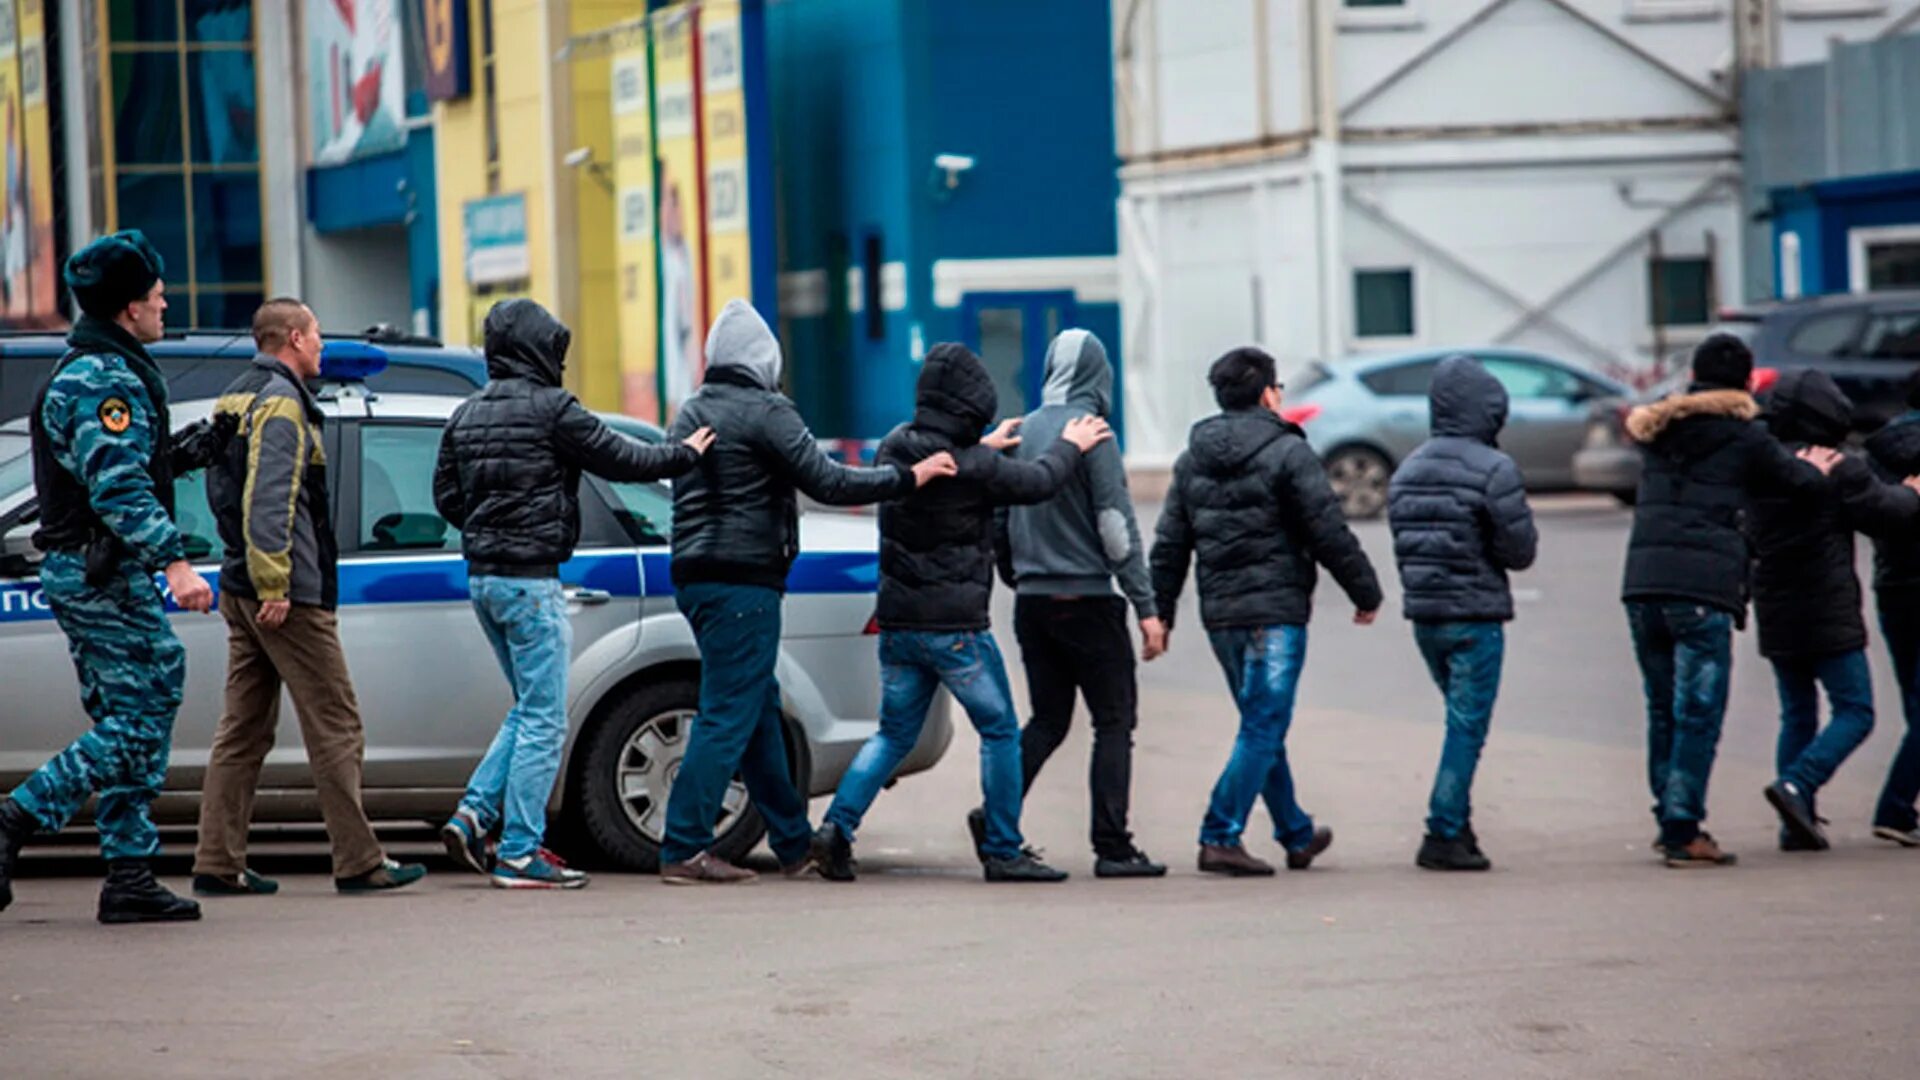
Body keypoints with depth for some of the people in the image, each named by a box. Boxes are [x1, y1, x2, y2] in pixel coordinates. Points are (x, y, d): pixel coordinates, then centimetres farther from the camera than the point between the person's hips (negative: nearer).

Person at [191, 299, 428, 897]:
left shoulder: (236, 399, 17)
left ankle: (218, 863, 7)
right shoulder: (281, 403, -13)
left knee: (243, 731, 9)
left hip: (241, 591, 10)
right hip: (289, 596, -10)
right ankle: (359, 862, -3)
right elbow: (269, 501, -21)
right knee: (335, 727, -4)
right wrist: (274, 587, -22)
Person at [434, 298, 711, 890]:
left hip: (482, 576, 8)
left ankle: (473, 817, 8)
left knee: (529, 710, 19)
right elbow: (620, 459, -6)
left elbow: (447, 497, 14)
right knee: (543, 720, -3)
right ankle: (519, 854, -3)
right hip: (531, 580, -8)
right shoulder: (550, 409, -12)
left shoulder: (467, 415, 12)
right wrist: (685, 454, 9)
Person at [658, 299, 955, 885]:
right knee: (729, 716, -7)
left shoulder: (691, 413, 15)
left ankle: (796, 845, 21)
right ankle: (683, 851, -11)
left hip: (695, 577, 9)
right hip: (743, 582, -9)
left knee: (760, 710, 15)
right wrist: (909, 477, -6)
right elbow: (828, 483, -14)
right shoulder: (765, 413, -11)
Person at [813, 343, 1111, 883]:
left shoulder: (894, 449, 1)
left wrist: (982, 449, 34)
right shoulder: (973, 468, -16)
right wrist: (1070, 446, 17)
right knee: (1000, 732, 8)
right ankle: (1003, 851, 10)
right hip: (956, 626, -6)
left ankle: (838, 825, -2)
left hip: (898, 623, 6)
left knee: (894, 734, 15)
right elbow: (1037, 483, -1)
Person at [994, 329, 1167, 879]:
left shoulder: (1021, 433, 8)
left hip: (1032, 602, 6)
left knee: (1048, 719, 14)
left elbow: (999, 520, 14)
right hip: (1087, 601, -6)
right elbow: (1117, 527, -12)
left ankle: (997, 815, -3)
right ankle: (1112, 847, -4)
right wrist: (1146, 606, -10)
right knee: (1114, 720, 0)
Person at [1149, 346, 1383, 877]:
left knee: (1264, 724, 18)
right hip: (1275, 610, -7)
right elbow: (1329, 533, -10)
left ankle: (1297, 834, 29)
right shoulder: (1287, 453, -9)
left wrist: (1161, 612, 15)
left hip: (1219, 613, 7)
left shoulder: (1192, 460, 10)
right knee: (1263, 728, -6)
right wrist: (1366, 593, 0)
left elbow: (1169, 545, 11)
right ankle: (1220, 837, -14)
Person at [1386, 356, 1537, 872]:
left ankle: (1456, 826, 17)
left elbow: (1402, 539, 11)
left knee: (1462, 721, 18)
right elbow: (1521, 550, -12)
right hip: (1475, 616, -7)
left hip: (1423, 614, 7)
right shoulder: (1493, 470, -13)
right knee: (1467, 727, -2)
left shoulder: (1407, 471, 9)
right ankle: (1445, 835, -4)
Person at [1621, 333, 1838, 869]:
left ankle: (1672, 820, 19)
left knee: (1664, 710, 15)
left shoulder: (1659, 426, 15)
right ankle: (1683, 832, -6)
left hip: (1642, 583, 5)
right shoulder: (1745, 436, 1)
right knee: (1698, 715, -3)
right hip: (1702, 587, -5)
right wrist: (1815, 468, 36)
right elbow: (1799, 481, 11)